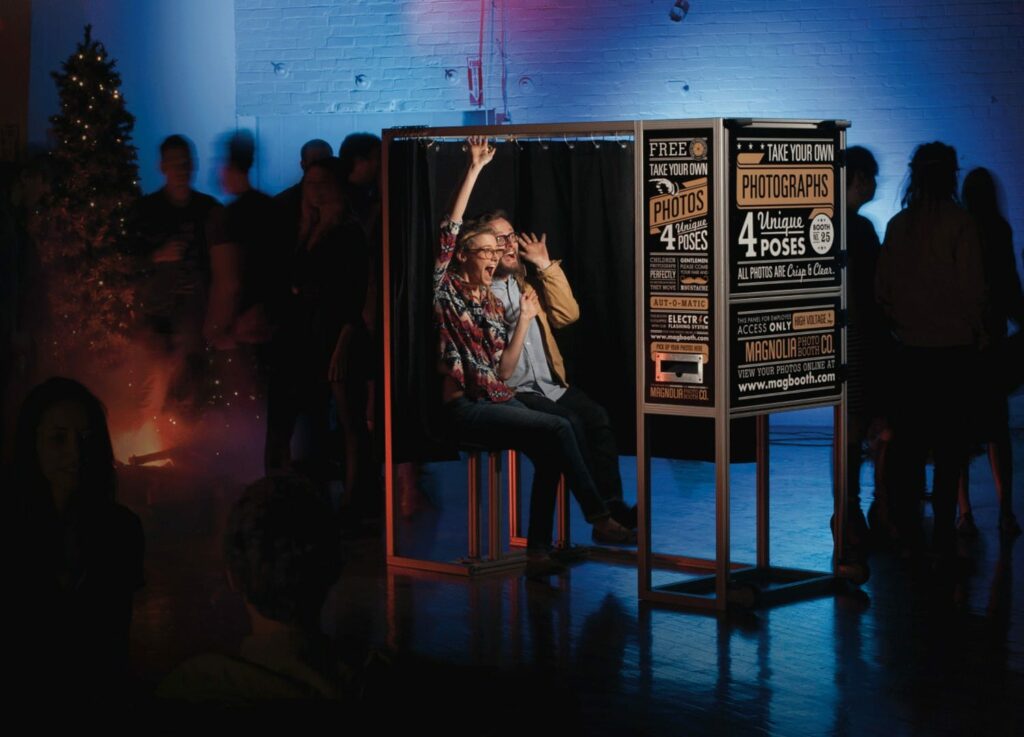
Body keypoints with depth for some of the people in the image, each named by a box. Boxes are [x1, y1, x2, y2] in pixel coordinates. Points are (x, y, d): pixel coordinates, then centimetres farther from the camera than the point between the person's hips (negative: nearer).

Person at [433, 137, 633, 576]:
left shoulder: (493, 305, 17)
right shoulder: (447, 289, 1)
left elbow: (503, 370, 12)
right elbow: (451, 230, -12)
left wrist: (525, 320, 7)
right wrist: (475, 169, -12)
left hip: (499, 400, 7)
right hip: (465, 406, -7)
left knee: (548, 454, -20)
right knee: (558, 428, -22)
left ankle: (538, 551, -18)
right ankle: (598, 517, -13)